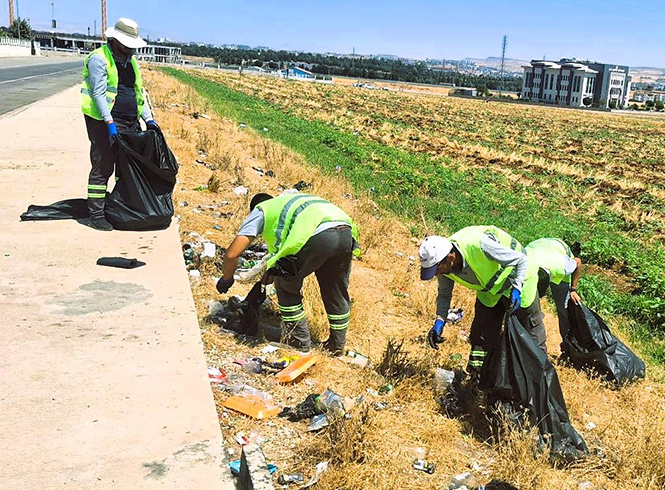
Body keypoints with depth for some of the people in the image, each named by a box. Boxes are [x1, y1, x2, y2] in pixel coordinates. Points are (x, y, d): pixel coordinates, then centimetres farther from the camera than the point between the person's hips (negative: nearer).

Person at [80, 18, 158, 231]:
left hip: (131, 123, 8)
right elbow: (99, 93, -16)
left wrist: (148, 118, 9)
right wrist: (109, 122, -24)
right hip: (105, 123, -8)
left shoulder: (131, 61, 16)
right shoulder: (98, 59, -8)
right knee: (102, 169, -6)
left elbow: (139, 91, 20)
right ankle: (96, 215, 0)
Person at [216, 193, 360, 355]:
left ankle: (299, 341, 24)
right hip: (347, 232, 7)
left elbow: (232, 253, 18)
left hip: (319, 237, -6)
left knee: (286, 286, 18)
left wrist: (226, 279, 35)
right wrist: (275, 270, 59)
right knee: (336, 292, 25)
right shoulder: (293, 200, 43)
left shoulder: (261, 210, 24)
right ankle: (337, 345, 34)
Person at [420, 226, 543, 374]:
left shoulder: (479, 245, -43)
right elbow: (444, 294, -3)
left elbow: (521, 260, -28)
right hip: (489, 290, 5)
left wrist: (516, 289, -41)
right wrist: (440, 320, -18)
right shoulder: (444, 264, -23)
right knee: (482, 334, 4)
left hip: (517, 280, -5)